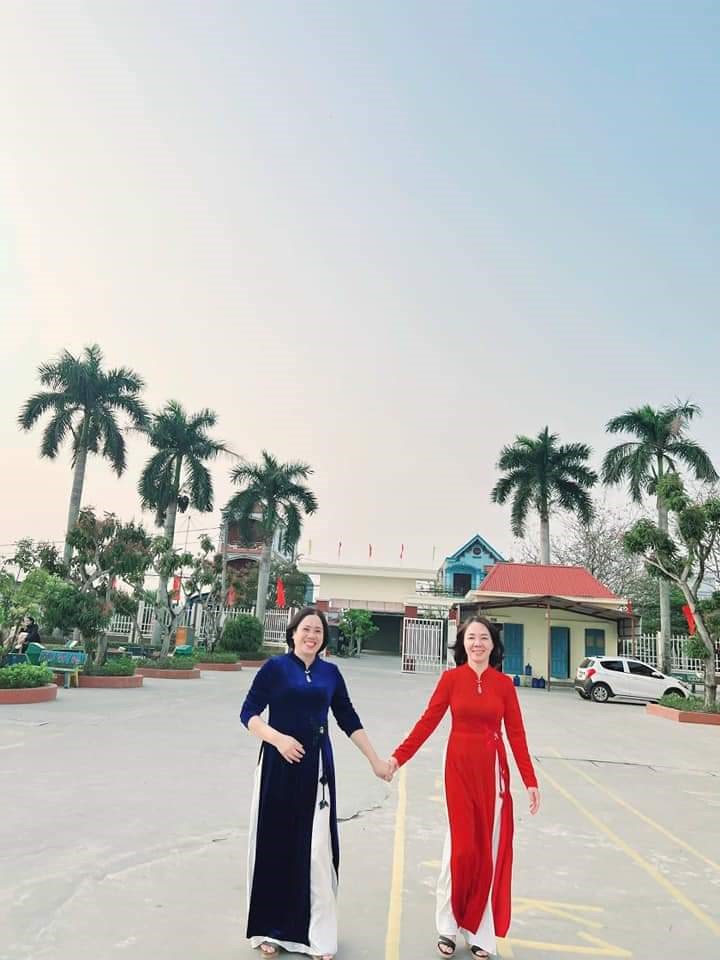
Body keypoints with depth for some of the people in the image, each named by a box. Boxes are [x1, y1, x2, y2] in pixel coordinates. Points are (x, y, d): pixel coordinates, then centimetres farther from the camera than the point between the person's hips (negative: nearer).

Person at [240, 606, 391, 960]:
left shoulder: (330, 673, 6)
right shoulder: (275, 668, -4)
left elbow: (349, 720, 12)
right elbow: (248, 713, -6)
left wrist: (375, 759, 11)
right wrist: (277, 738, -21)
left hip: (316, 767, 2)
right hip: (278, 765, -2)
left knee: (316, 849, 2)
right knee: (275, 845, 6)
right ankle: (270, 930, 22)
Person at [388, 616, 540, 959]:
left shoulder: (504, 684, 0)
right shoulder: (451, 678, -5)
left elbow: (516, 734, 2)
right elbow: (428, 721, -5)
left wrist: (530, 781, 0)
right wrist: (398, 757, -11)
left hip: (493, 770, 2)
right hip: (460, 767, -2)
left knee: (490, 849, 8)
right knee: (461, 847, 3)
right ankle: (448, 928, 22)